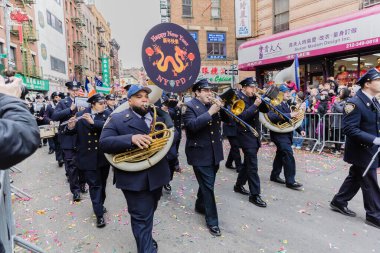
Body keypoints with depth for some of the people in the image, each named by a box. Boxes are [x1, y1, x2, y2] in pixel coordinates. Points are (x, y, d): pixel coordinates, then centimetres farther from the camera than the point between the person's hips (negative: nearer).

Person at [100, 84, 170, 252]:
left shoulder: (157, 117, 11)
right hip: (135, 179, -6)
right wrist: (131, 138, -31)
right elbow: (104, 143, -17)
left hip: (157, 176, 6)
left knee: (149, 213, 24)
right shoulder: (117, 119, -7)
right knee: (142, 217, 3)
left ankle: (145, 239, 47)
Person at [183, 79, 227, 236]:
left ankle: (200, 206, 42)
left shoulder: (213, 105, 10)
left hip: (214, 152, 7)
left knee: (207, 183, 20)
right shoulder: (190, 106, -10)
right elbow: (192, 125, -25)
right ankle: (212, 221, 9)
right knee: (208, 186, -3)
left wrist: (221, 108, -7)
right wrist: (210, 112, -26)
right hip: (200, 153, -7)